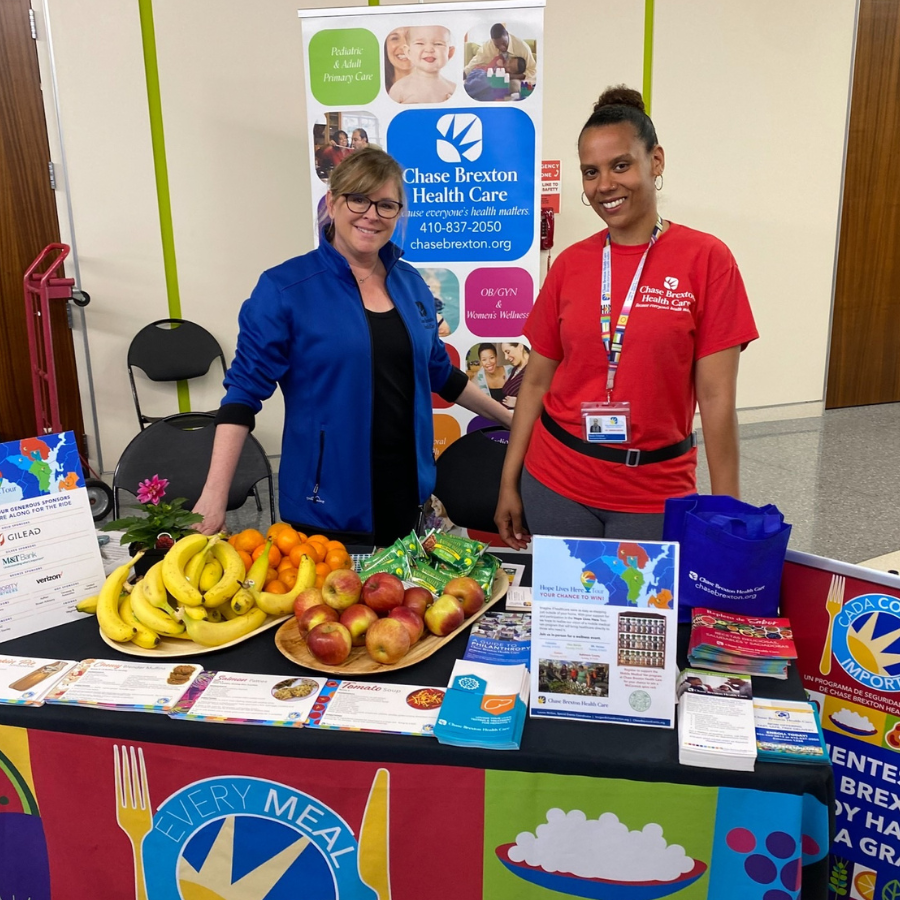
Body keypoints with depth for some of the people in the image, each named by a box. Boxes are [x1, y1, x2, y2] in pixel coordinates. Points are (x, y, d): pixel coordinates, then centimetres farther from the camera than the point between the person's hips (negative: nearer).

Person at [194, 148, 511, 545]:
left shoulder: (410, 283, 5)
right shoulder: (284, 288, -10)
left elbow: (438, 372, 18)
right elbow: (244, 388, -11)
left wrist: (509, 417, 23)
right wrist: (214, 494, -18)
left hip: (406, 494, 5)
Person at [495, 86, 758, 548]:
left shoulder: (706, 259, -7)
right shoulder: (570, 264, 2)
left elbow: (716, 396, -9)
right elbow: (535, 381, 6)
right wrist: (509, 483, 5)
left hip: (654, 492, -2)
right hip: (556, 482, 3)